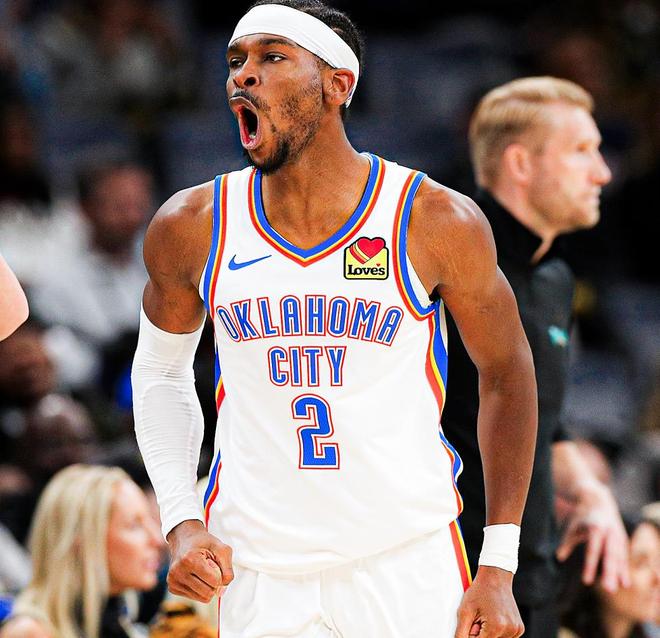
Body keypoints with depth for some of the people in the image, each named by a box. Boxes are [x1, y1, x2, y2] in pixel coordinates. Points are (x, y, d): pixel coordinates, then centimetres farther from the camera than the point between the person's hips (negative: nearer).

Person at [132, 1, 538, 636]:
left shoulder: (437, 222, -10)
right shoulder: (191, 228, -4)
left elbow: (506, 374, 2)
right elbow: (159, 371, 13)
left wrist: (497, 569, -1)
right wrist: (181, 524, 0)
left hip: (408, 563, -1)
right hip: (256, 575, 2)